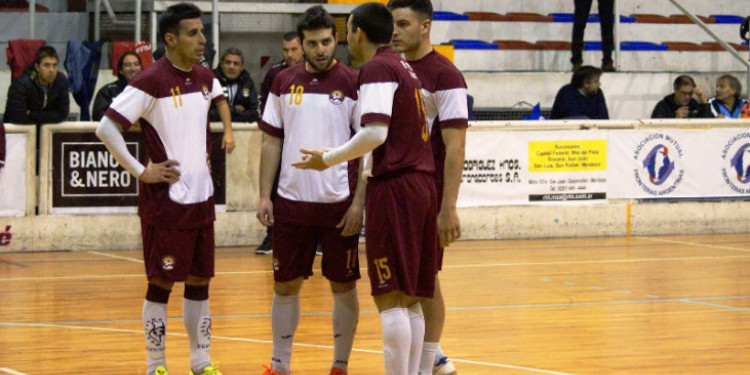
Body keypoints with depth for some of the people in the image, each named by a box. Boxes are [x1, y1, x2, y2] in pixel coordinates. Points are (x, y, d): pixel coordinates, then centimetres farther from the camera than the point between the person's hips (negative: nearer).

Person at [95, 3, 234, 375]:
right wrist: (141, 171, -16)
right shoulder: (151, 81, -16)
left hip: (201, 196, 7)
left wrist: (227, 131, 18)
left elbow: (219, 98, 32)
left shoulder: (204, 77, 7)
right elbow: (106, 128, -18)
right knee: (162, 282, 0)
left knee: (200, 281, 12)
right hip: (165, 199, -7)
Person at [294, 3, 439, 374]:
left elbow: (375, 133, -19)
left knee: (390, 297, -8)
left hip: (393, 186, -9)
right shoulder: (404, 67, 18)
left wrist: (328, 159, -8)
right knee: (410, 297, 10)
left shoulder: (376, 68, -9)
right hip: (421, 184, 9)